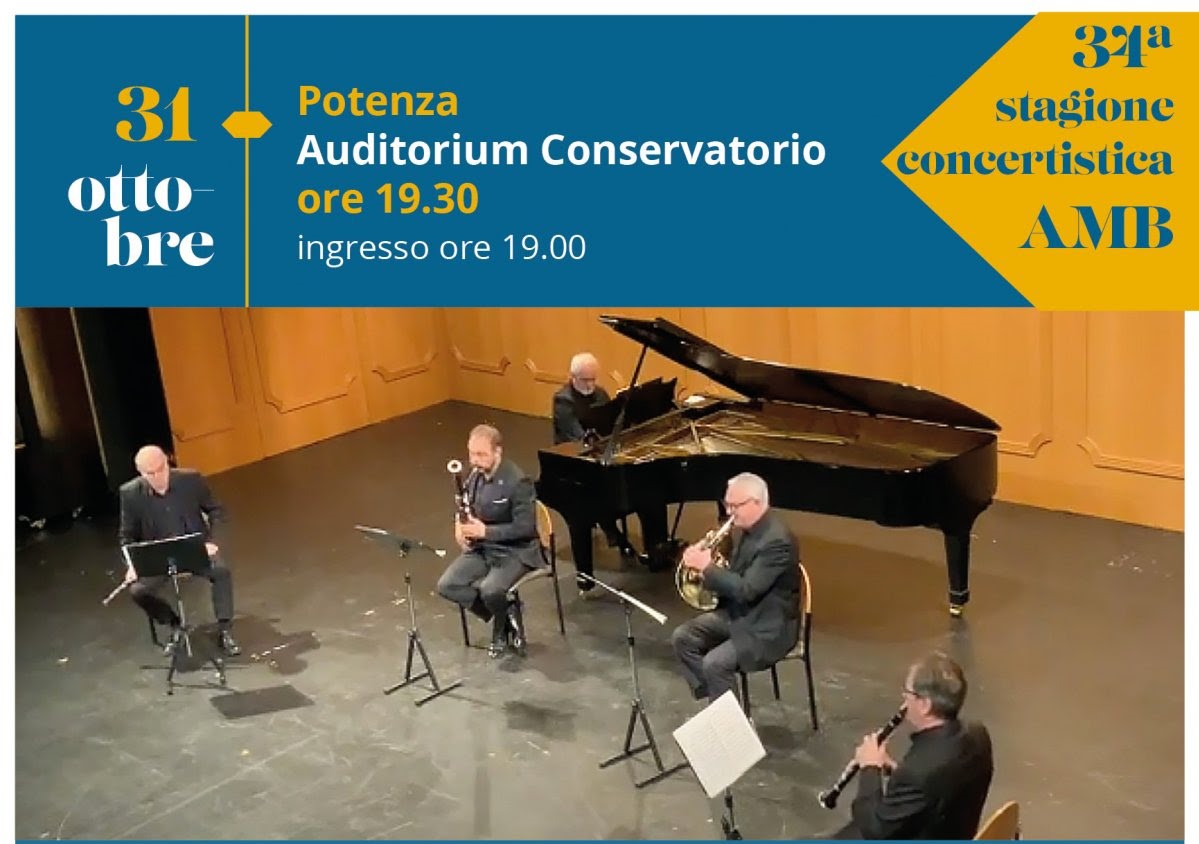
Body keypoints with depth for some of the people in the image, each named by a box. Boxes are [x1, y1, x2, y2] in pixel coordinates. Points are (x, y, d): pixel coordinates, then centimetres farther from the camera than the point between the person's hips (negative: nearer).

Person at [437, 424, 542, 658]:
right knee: (446, 585, -12)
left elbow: (526, 528, -22)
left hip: (515, 552, -7)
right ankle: (506, 615, 2)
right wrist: (461, 525, -8)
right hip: (481, 548, 7)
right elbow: (468, 509, 16)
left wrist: (485, 530, -27)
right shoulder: (475, 474, 1)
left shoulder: (517, 482, -21)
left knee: (490, 590, -32)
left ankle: (501, 628, 3)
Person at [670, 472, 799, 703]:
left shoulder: (777, 540, -26)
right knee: (682, 637, 1)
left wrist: (706, 566, -24)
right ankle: (710, 700, 8)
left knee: (715, 663, -25)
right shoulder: (749, 529, 3)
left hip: (766, 628, -10)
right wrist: (706, 560, -6)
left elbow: (747, 590, -30)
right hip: (737, 614, 10)